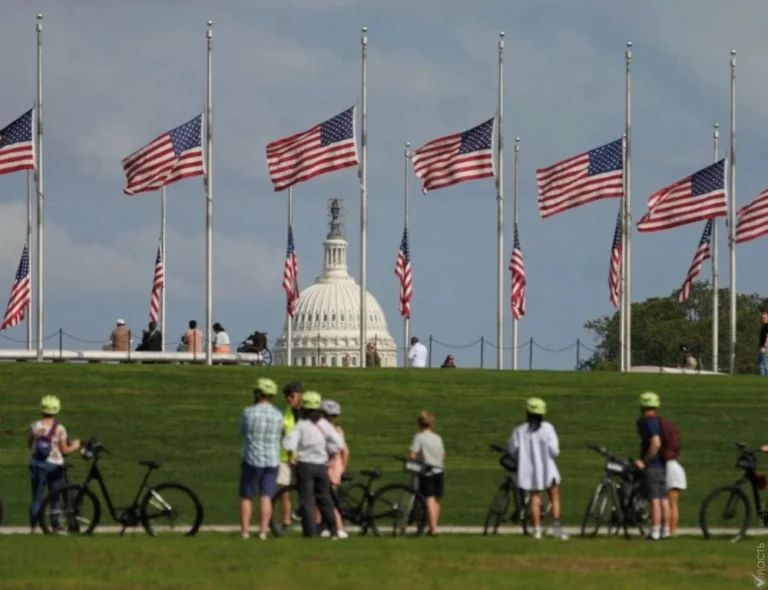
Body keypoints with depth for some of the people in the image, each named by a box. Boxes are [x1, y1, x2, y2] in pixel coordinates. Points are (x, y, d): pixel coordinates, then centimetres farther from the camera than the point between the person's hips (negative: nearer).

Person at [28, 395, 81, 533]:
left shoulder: (35, 427, -5)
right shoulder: (59, 429, -10)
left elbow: (29, 445, 5)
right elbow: (64, 450, -8)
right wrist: (74, 446, 11)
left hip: (37, 465, 2)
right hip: (54, 465, -2)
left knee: (37, 498, 7)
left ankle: (33, 528, 3)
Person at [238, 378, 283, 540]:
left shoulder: (248, 412, -11)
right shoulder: (278, 415, -2)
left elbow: (242, 432, 3)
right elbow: (279, 436, 9)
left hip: (252, 460, -2)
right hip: (272, 461, 2)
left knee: (246, 497, 9)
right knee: (266, 498, 3)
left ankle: (244, 531, 8)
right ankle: (263, 531, 0)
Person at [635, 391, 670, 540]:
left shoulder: (648, 423, -14)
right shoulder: (660, 422, 13)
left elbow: (656, 443, -26)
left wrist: (644, 461, -18)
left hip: (652, 465, -9)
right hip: (663, 465, 9)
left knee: (654, 500, -9)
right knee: (664, 499, 9)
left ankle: (655, 532, -10)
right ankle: (665, 531, 12)